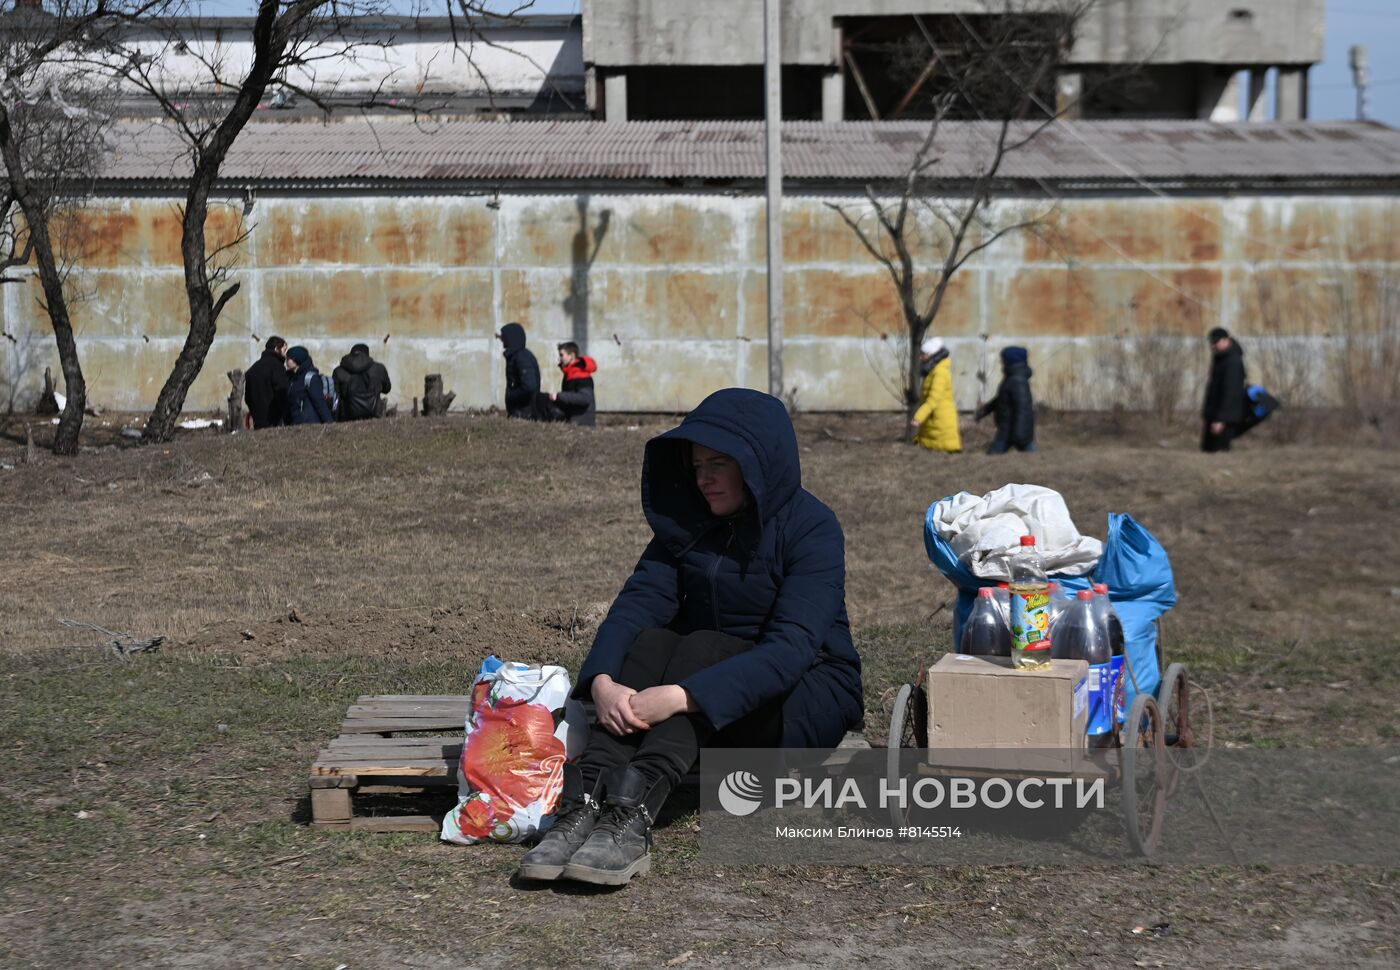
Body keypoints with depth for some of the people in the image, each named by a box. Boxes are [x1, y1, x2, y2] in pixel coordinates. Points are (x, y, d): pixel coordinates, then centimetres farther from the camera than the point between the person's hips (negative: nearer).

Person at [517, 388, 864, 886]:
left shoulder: (812, 528, -16)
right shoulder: (686, 519, 2)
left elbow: (792, 647, -29)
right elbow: (638, 602, -11)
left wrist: (682, 696, -40)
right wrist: (602, 681, -32)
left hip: (805, 700, -5)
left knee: (703, 647, -32)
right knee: (649, 643, -26)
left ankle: (631, 821, -49)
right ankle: (585, 806, -43)